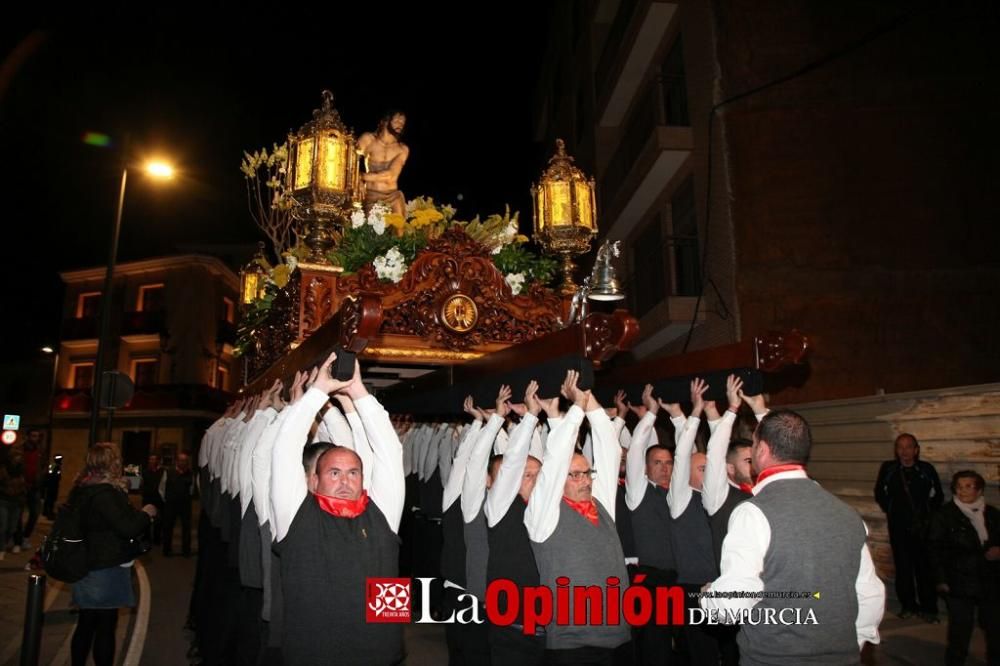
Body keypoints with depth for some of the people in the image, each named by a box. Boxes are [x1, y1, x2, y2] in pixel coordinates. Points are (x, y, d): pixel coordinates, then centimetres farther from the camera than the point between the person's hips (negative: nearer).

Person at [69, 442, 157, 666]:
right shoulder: (105, 493, -22)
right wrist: (145, 513, -8)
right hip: (107, 569, -8)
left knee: (86, 623, 17)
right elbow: (127, 527, -24)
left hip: (87, 566, 8)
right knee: (105, 626, 3)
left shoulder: (82, 490, 6)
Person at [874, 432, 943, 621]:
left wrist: (929, 514, 4)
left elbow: (938, 496, 10)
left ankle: (928, 607, 12)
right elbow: (880, 494, 12)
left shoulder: (927, 469, -3)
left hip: (923, 527, 0)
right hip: (899, 527, 0)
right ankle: (908, 605, 18)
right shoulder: (888, 468, -3)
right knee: (903, 567, 6)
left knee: (925, 567, 1)